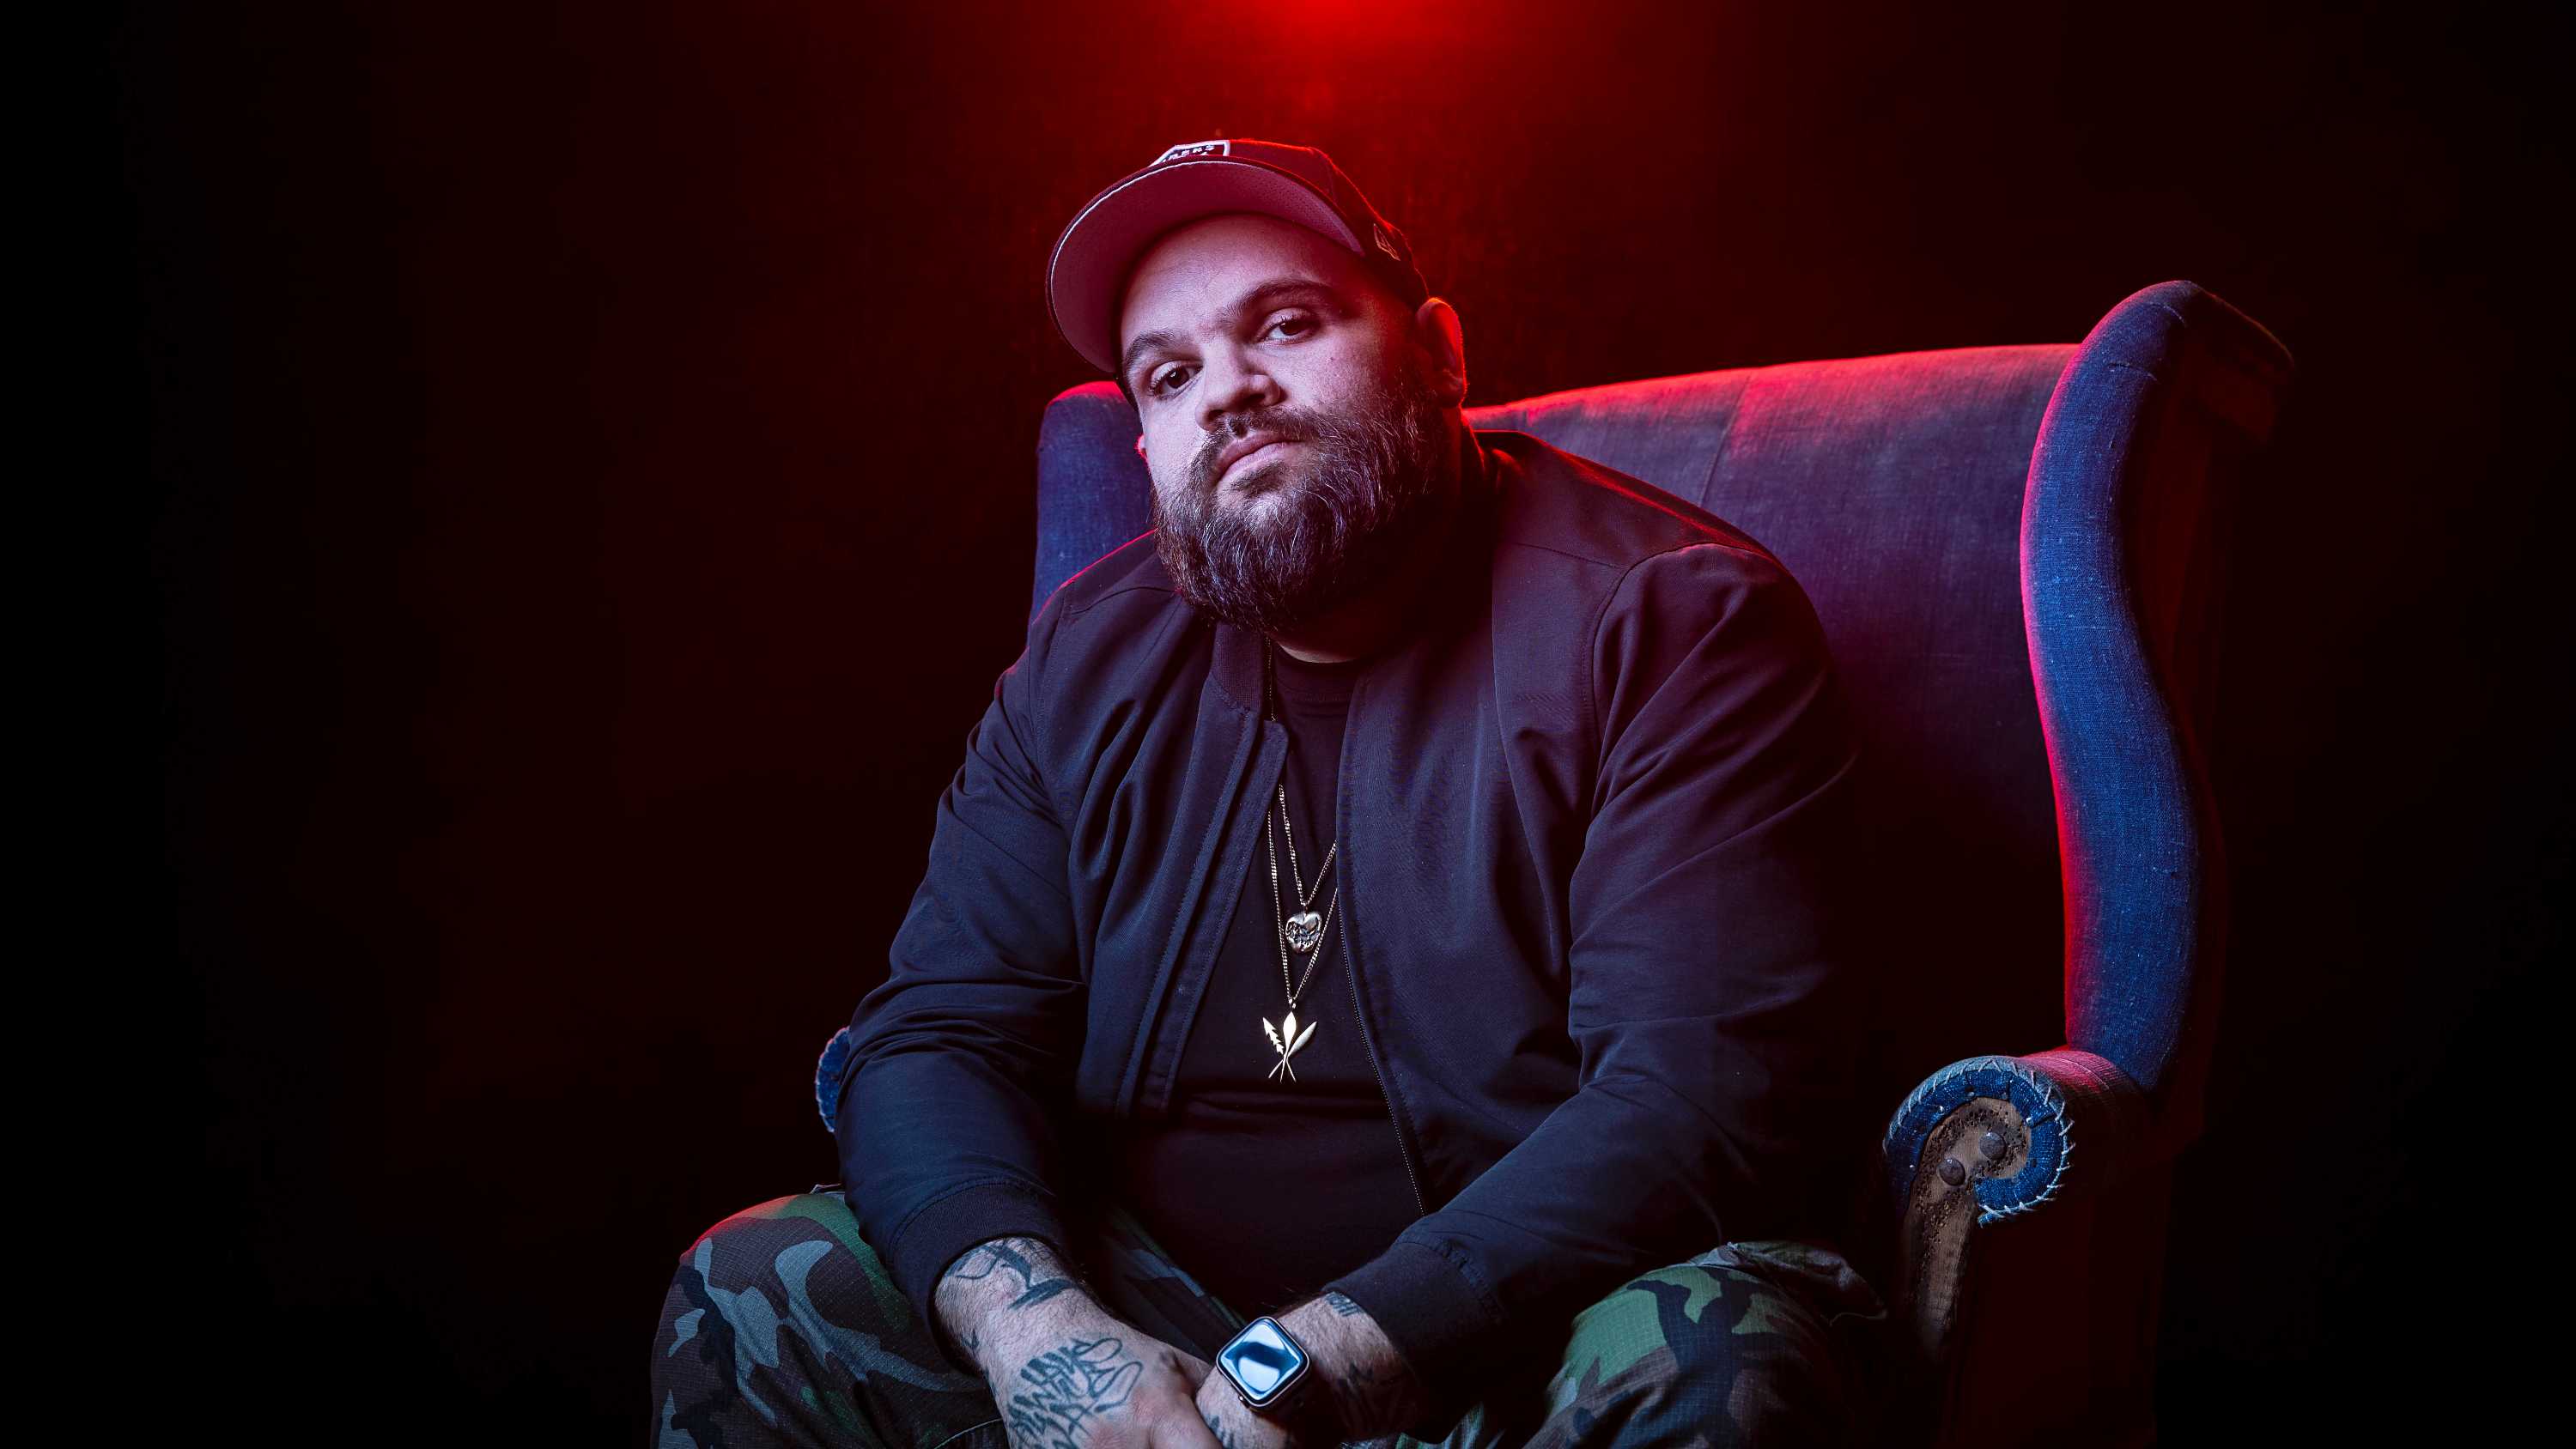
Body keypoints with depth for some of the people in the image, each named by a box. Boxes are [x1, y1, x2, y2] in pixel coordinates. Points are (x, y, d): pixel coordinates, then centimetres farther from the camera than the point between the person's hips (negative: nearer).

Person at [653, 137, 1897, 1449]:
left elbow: (1707, 1093, -22)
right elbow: (940, 1033, 2)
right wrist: (1037, 1335, -21)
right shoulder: (1088, 658, 6)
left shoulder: (1671, 619, -12)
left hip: (1527, 1333, -4)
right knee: (751, 1293, -10)